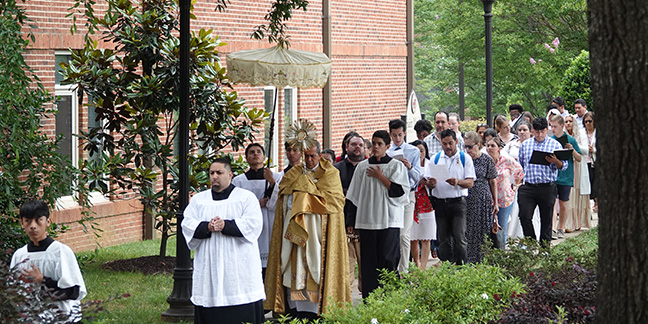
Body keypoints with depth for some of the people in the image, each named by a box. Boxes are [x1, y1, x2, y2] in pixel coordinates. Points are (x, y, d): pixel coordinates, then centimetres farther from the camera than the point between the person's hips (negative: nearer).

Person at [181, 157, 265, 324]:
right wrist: (207, 227, -16)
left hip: (239, 268, -3)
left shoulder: (246, 197, 6)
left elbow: (254, 224, -8)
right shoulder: (198, 199, 16)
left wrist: (225, 225, -19)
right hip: (208, 267, 3)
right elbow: (187, 225, 4)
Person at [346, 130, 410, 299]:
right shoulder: (362, 167, 12)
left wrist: (380, 177, -9)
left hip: (389, 221, -3)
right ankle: (369, 297, 5)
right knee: (369, 261, 2)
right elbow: (354, 196, 15)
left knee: (388, 259, -8)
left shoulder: (396, 166, 3)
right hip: (366, 220, 3)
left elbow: (401, 192, -8)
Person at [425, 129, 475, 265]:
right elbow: (427, 181, 7)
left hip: (458, 202, -3)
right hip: (439, 202, 3)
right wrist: (430, 183, -17)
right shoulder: (435, 158, 11)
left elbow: (470, 182, -2)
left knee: (459, 237, -8)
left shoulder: (465, 158, 4)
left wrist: (458, 182, -22)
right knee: (443, 239, 7)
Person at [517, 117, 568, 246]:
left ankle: (545, 247, 15)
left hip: (547, 188, -2)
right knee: (524, 216, -8)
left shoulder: (555, 144, 4)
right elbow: (520, 164, 19)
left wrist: (555, 161, -19)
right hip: (528, 187, 2)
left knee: (546, 219, 5)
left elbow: (564, 166, 1)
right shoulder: (525, 145, 13)